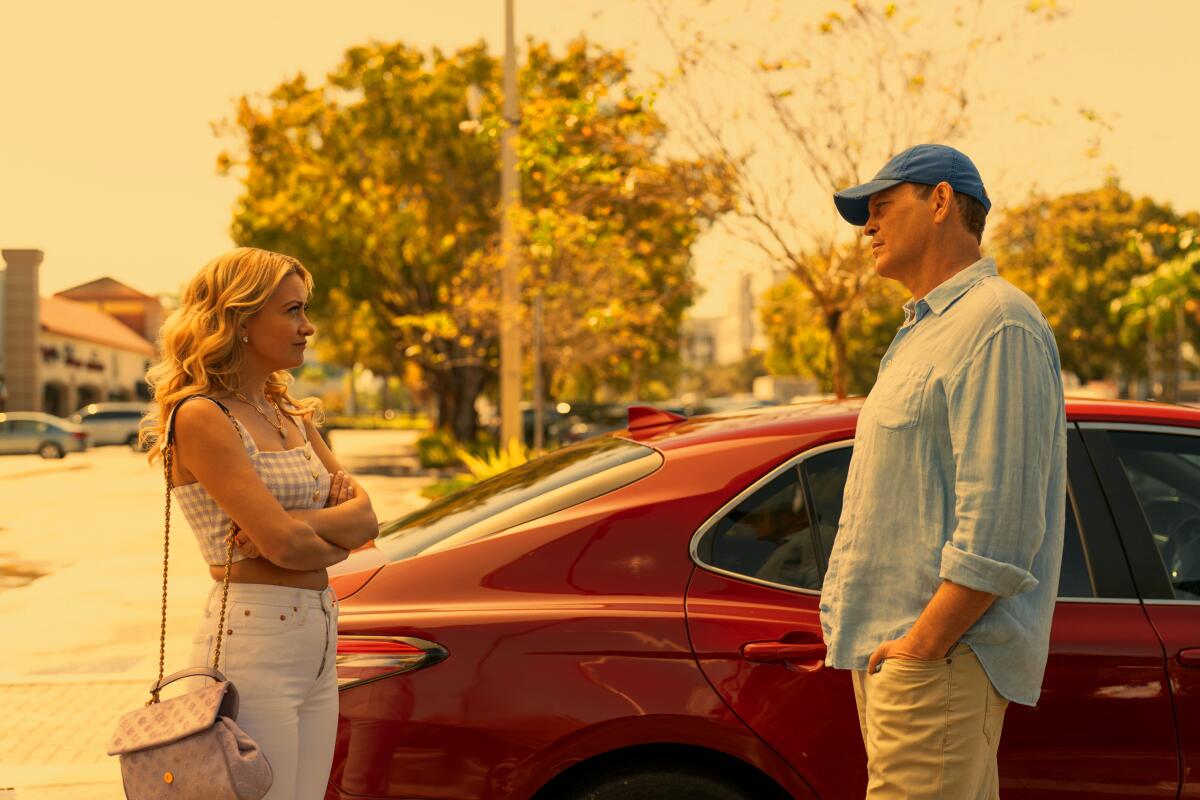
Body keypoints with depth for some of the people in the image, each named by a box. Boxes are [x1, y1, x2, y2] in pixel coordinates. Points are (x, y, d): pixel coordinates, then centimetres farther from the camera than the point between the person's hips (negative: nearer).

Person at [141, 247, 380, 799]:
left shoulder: (291, 415, 14)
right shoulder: (201, 416, -12)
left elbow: (366, 518, 5)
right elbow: (284, 545, -19)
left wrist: (299, 523, -12)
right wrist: (340, 537, 0)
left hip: (318, 645, 8)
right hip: (253, 649, -8)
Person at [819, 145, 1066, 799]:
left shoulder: (996, 323, -12)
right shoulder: (927, 329, 21)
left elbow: (998, 528, -21)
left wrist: (922, 646, -20)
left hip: (940, 658, -10)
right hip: (892, 646, 10)